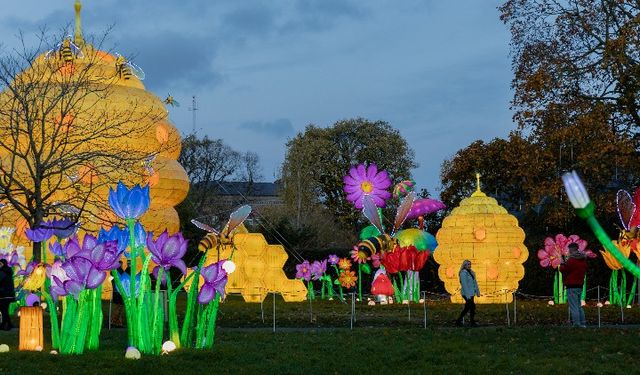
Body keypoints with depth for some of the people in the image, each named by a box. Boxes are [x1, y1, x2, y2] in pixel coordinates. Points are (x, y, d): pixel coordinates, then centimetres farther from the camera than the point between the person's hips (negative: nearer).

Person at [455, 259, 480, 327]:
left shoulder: (471, 272, 13)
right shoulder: (463, 273, -13)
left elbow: (475, 282, 17)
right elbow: (464, 284, -18)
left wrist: (477, 291, 13)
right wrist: (467, 295, -22)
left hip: (471, 293, 9)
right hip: (466, 293, -9)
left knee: (467, 308, 10)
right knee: (472, 306, -8)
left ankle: (458, 321, 16)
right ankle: (472, 322, 0)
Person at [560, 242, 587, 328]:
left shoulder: (572, 260, -15)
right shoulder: (583, 260, 12)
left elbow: (563, 270, -12)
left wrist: (562, 263, 8)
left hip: (572, 286, -9)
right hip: (580, 285, 9)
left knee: (573, 307, -8)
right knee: (579, 306, 17)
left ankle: (577, 324, -11)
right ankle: (582, 323, 16)